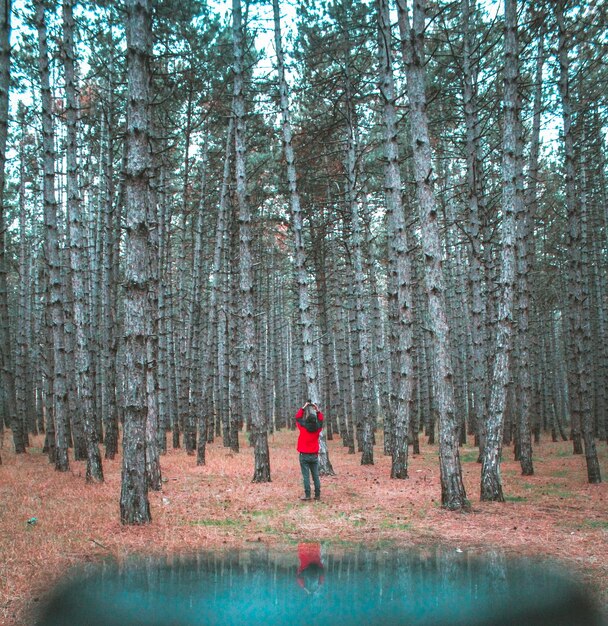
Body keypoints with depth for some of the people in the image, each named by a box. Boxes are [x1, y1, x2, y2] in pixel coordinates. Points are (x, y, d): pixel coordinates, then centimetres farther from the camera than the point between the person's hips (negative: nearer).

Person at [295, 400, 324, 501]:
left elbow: (297, 417, 5)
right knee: (316, 476, 6)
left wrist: (303, 408, 9)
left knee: (306, 476, -3)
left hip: (304, 455, -3)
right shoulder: (317, 429, -3)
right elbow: (320, 420, 18)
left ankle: (307, 495, -4)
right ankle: (317, 495, 7)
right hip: (314, 455, 3)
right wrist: (318, 411, 14)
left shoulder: (303, 427, -10)